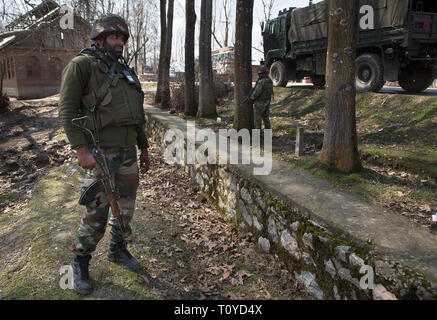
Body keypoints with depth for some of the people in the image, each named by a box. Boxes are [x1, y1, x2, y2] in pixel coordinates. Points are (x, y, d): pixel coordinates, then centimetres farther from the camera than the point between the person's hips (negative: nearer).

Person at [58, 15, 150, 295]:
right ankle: (80, 263, 21)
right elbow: (67, 109, -11)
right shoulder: (82, 65, -4)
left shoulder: (127, 72, 16)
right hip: (101, 153, -6)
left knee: (126, 207, 14)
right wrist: (82, 149, -19)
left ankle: (118, 250, 35)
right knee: (95, 215, -1)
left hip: (128, 153, 7)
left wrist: (144, 150, 19)